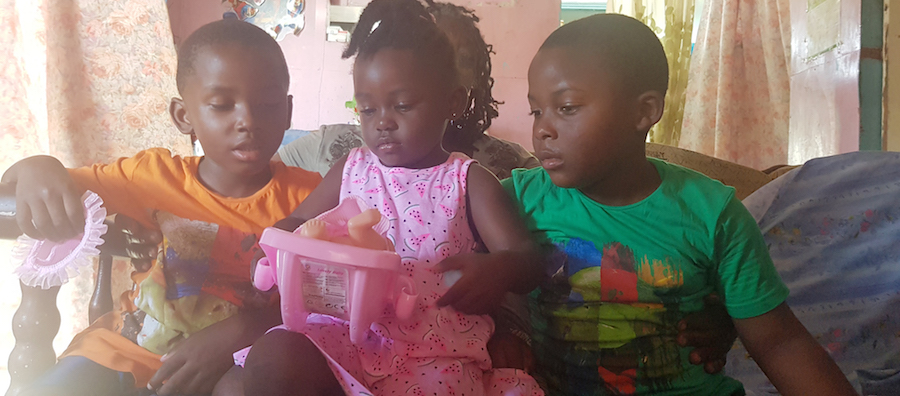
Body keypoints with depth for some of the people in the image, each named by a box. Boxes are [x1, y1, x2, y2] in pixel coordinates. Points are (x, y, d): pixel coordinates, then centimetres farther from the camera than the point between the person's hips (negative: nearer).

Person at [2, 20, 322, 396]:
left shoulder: (306, 196, -9)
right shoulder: (156, 176, -4)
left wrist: (242, 330, -28)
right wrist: (36, 170, -22)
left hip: (235, 364, -1)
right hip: (130, 348, 2)